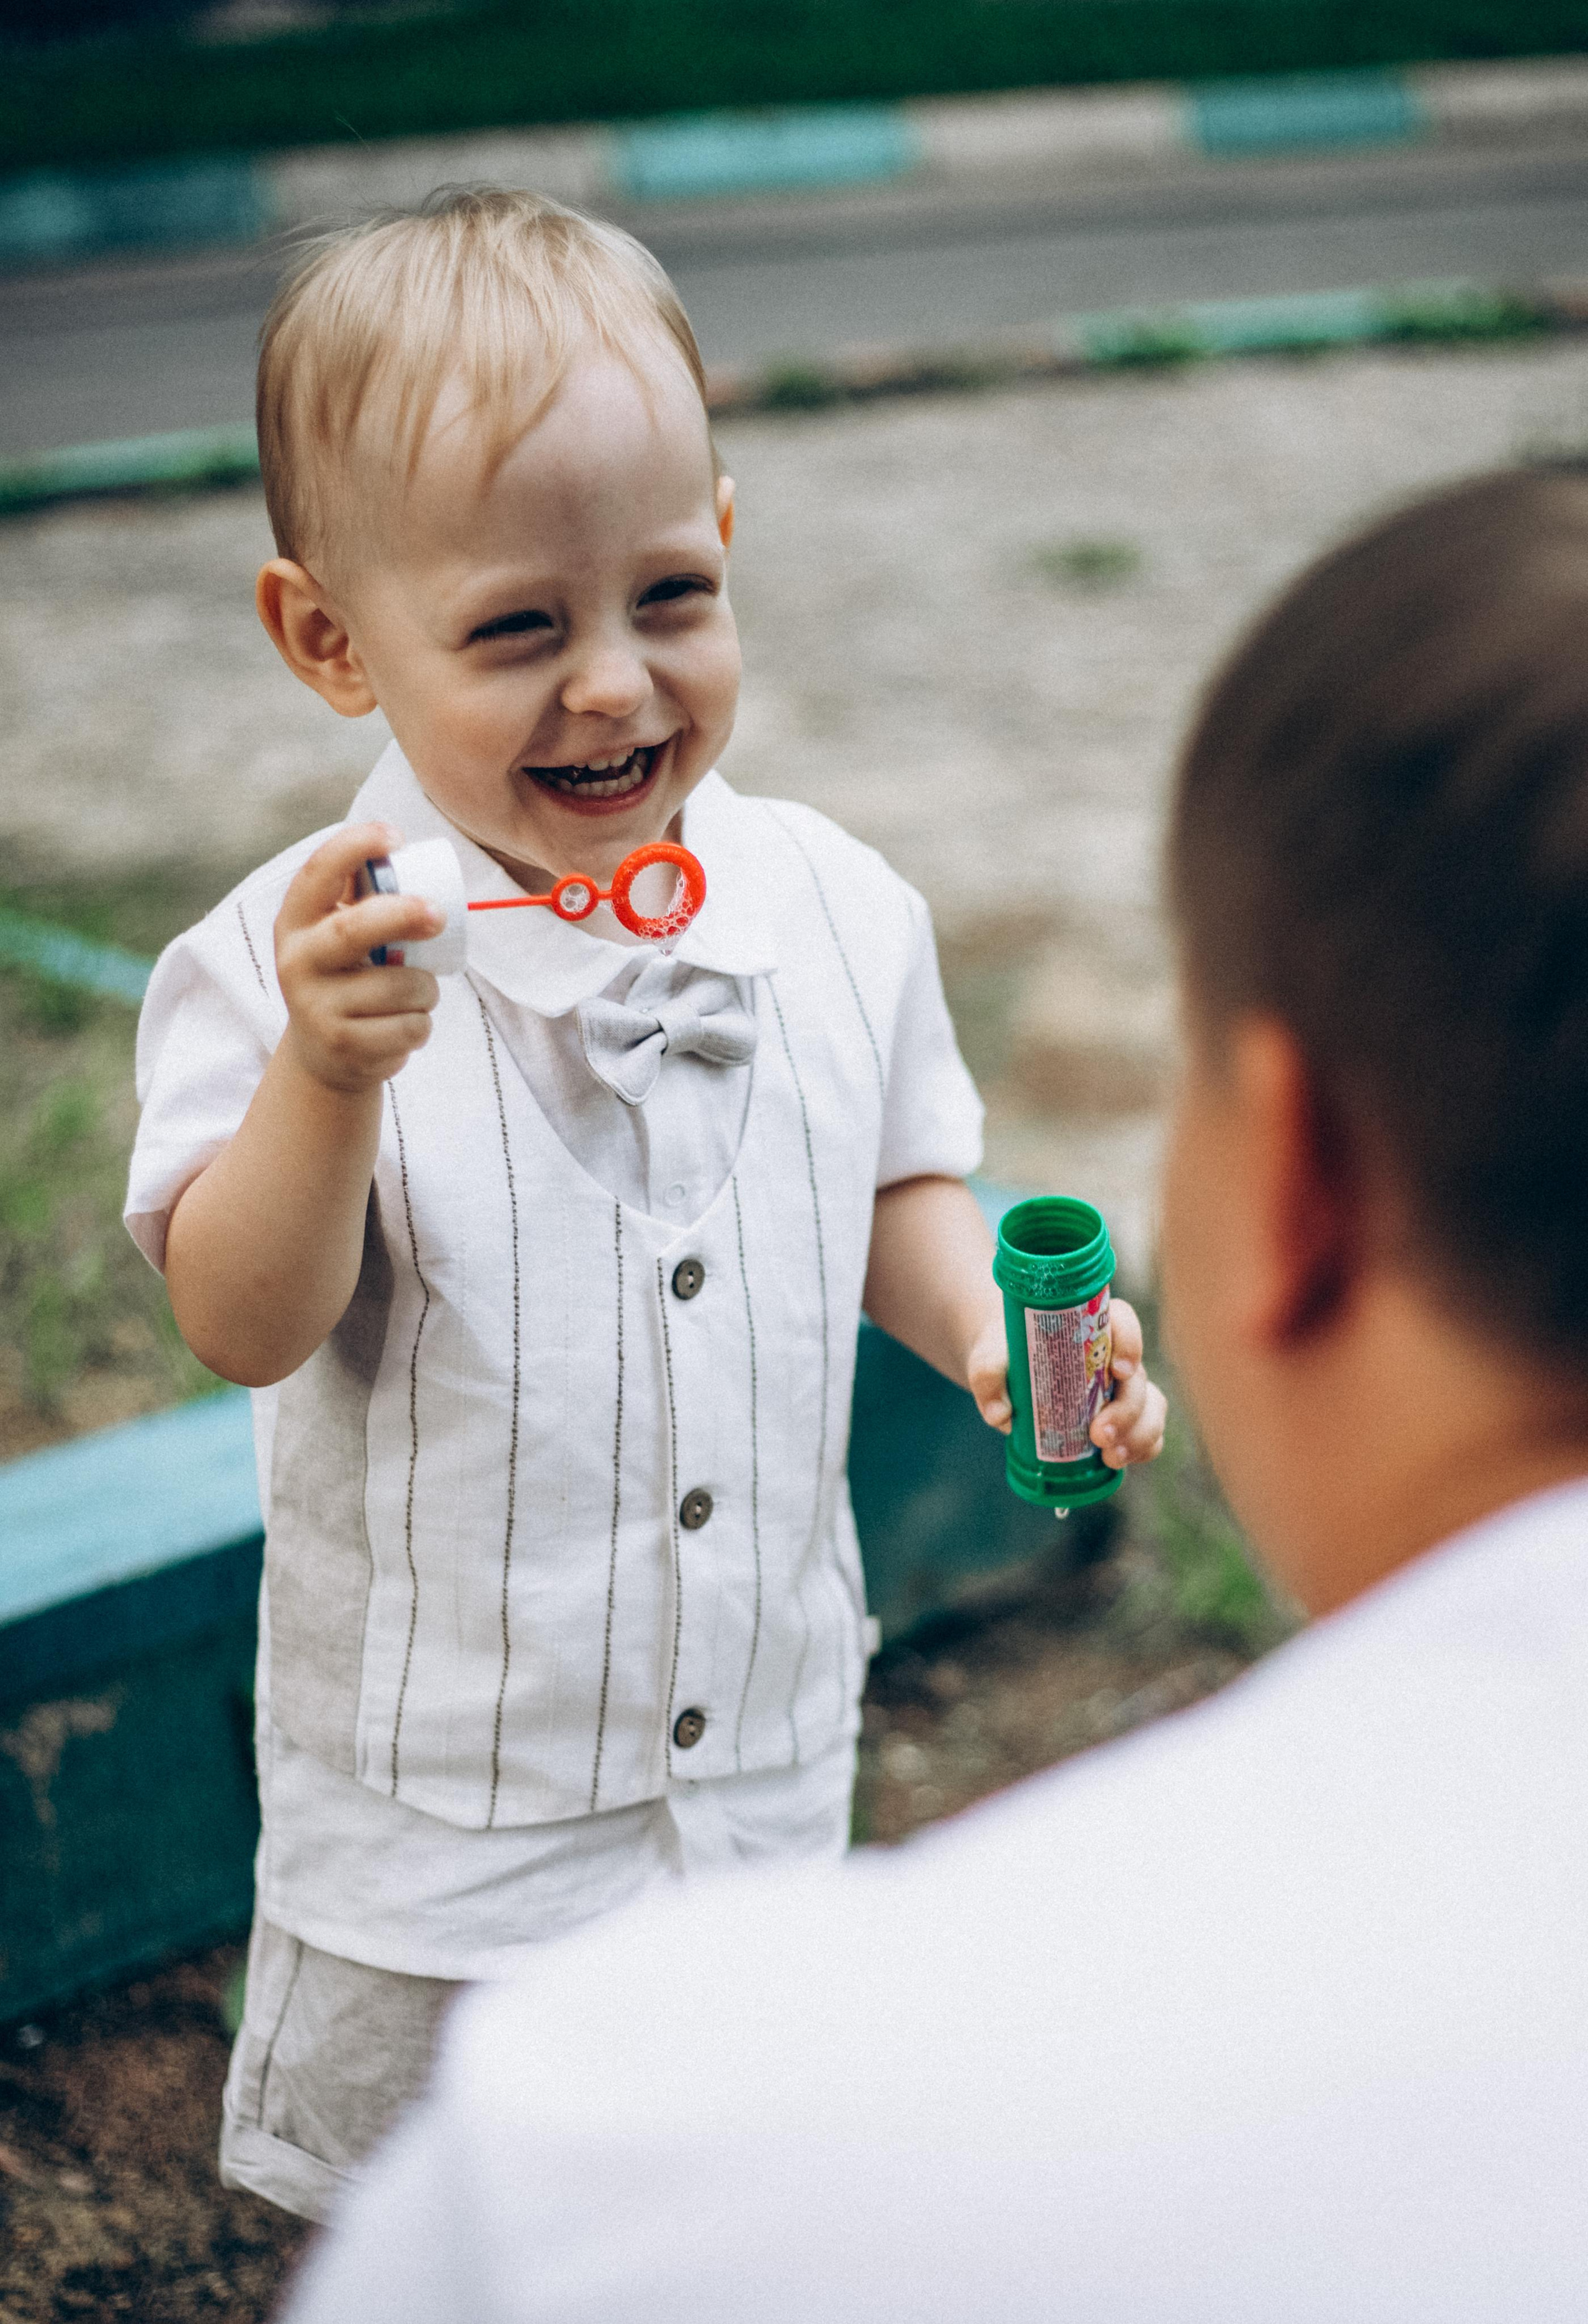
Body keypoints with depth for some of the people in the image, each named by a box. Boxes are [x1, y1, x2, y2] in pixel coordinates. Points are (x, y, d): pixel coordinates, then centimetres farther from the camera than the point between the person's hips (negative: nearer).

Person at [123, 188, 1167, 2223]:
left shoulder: (832, 913, -7)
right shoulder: (299, 961, -20)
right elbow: (245, 1330, -24)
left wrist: (985, 1319, -11)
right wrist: (331, 1075, -40)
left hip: (768, 1765, 4)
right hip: (441, 1811, -3)